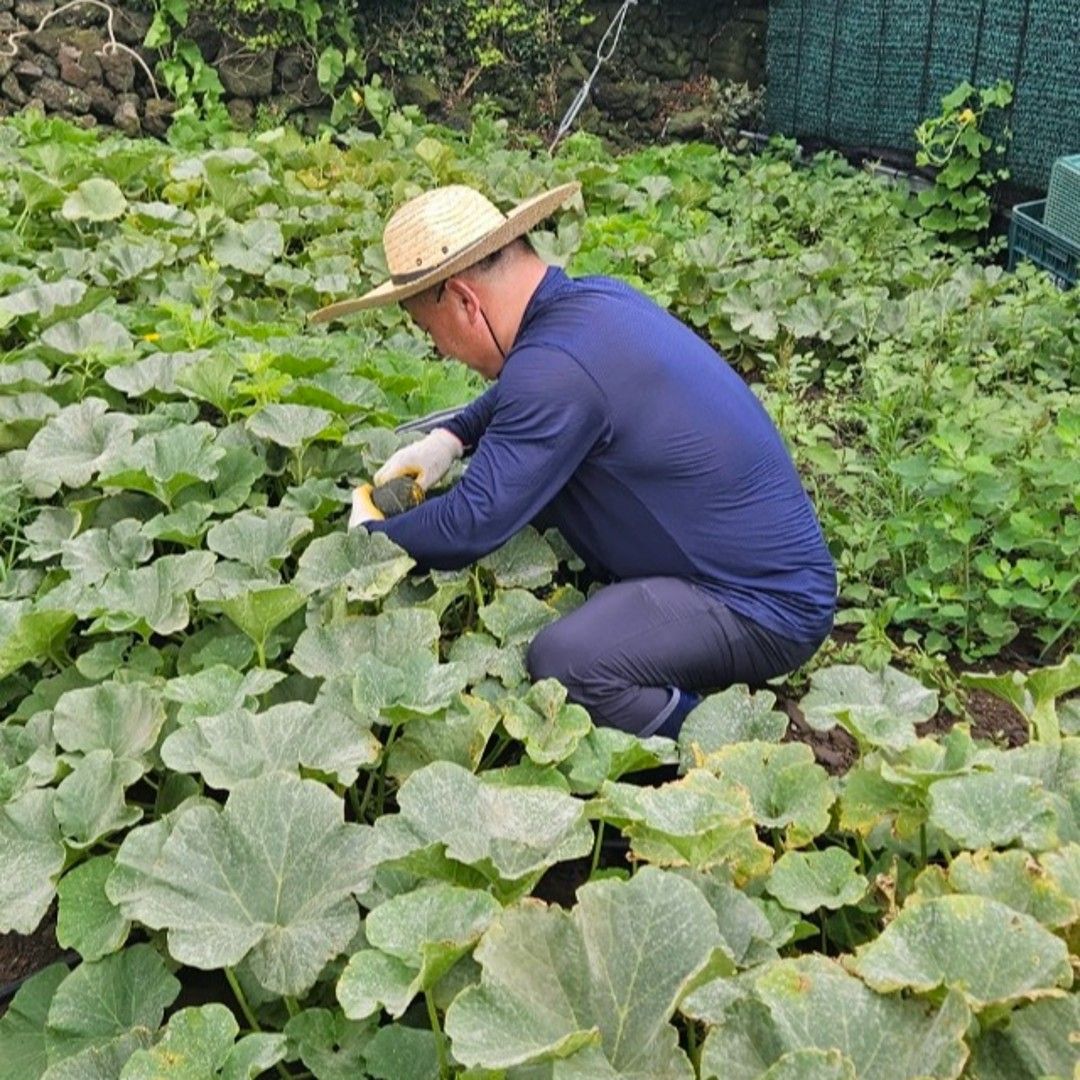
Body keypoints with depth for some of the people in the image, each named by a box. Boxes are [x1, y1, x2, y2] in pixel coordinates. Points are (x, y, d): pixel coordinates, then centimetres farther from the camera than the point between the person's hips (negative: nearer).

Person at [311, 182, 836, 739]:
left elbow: (471, 526, -23)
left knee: (563, 659, -29)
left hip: (770, 609, -10)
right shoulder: (597, 296, 4)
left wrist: (372, 536, -4)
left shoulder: (556, 368, -25)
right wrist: (450, 437, 13)